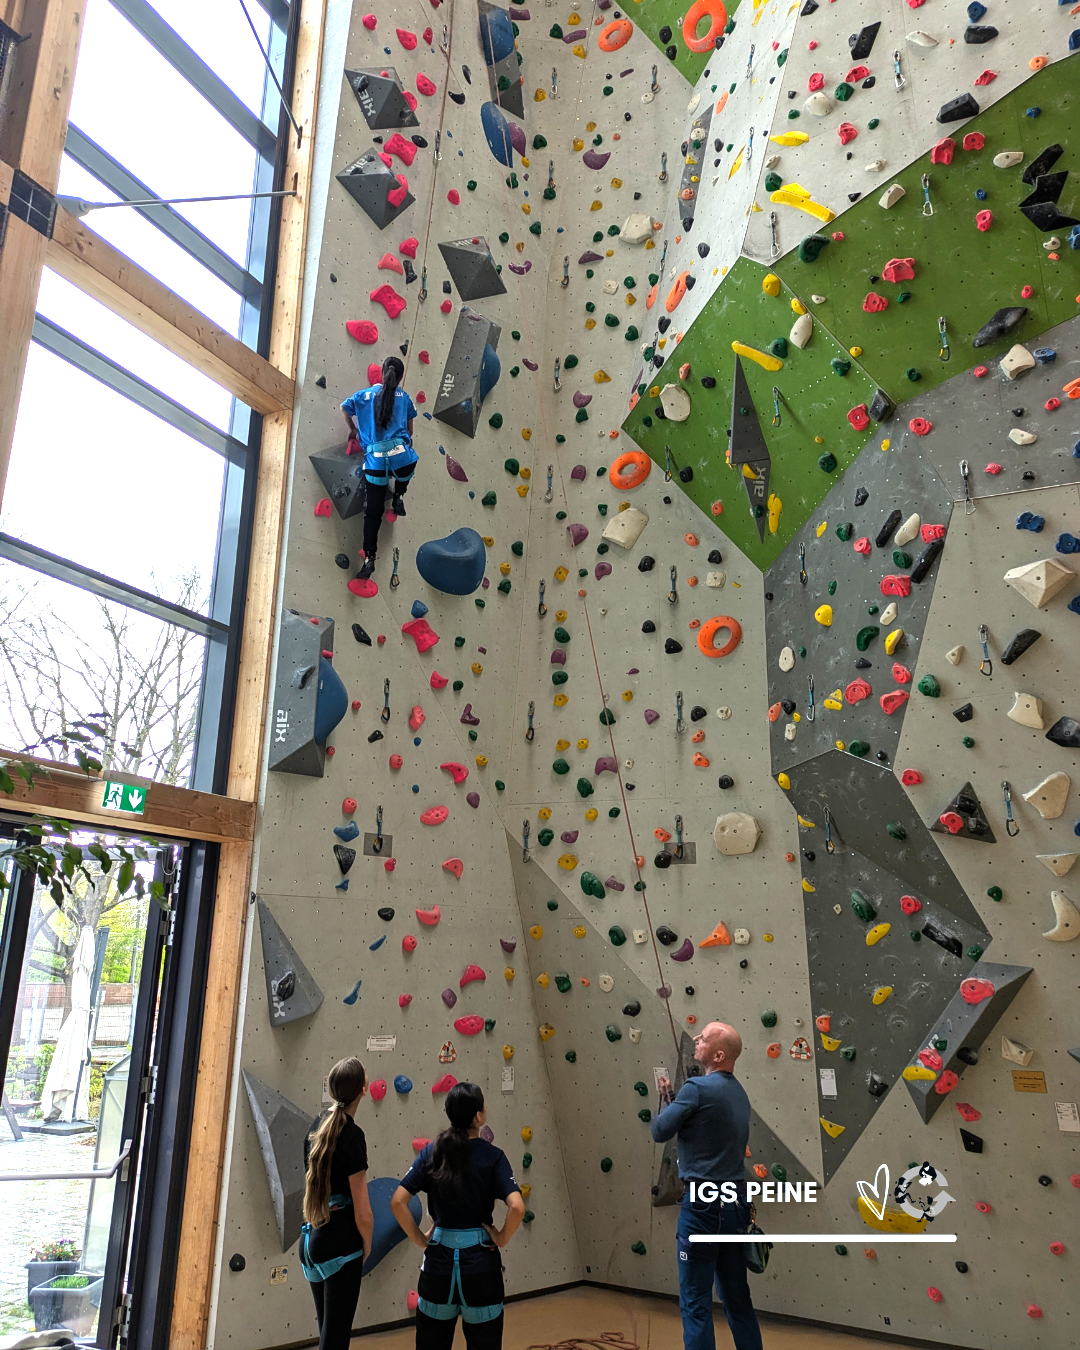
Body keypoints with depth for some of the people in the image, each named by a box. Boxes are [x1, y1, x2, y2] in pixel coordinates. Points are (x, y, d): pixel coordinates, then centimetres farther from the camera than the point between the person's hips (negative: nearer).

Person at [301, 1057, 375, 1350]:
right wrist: (367, 1247, 1)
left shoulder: (317, 1125, 5)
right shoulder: (352, 1134, -18)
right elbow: (362, 1213, -16)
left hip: (310, 1238, 8)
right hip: (340, 1242, -8)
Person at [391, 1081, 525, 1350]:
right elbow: (517, 1207, -22)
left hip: (439, 1259, 3)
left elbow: (397, 1202, -7)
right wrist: (502, 1238, -5)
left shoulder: (431, 1152, -3)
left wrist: (420, 1239, 2)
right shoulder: (493, 1156, -11)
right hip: (480, 1260, -2)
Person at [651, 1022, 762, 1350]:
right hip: (737, 1203, 8)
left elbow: (660, 1132, -10)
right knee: (738, 1297, 17)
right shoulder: (738, 1092, 10)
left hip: (703, 1203, -8)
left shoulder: (698, 1087, -16)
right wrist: (673, 1096, 11)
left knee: (696, 1302, 1)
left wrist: (665, 1097, 6)